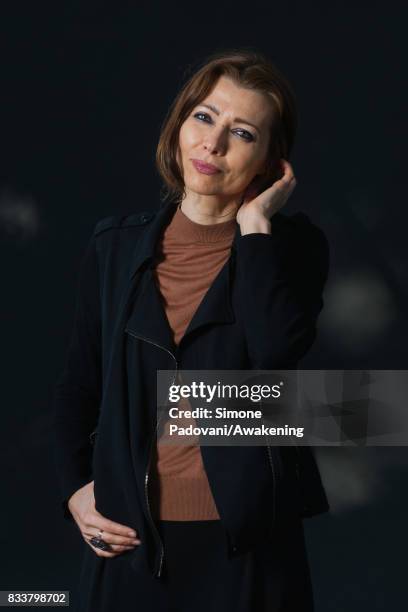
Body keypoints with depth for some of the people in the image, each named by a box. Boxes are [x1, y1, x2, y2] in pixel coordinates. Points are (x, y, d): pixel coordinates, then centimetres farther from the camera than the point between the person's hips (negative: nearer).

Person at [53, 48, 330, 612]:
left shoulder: (291, 246, -2)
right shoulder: (116, 246, 5)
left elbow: (277, 351, -22)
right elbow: (79, 384, 12)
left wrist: (255, 220, -14)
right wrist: (75, 490, -1)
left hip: (249, 539, -2)